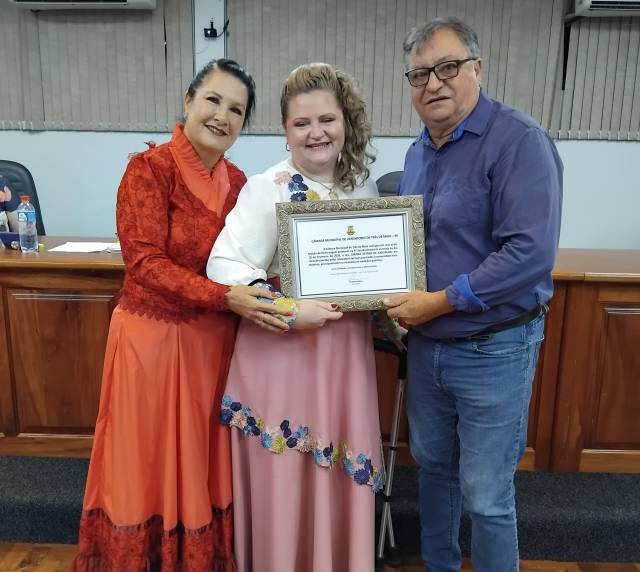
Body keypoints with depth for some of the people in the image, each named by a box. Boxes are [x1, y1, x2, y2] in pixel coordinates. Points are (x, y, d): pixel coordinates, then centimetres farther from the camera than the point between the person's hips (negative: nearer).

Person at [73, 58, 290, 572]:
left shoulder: (238, 182, 6)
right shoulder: (150, 168, -12)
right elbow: (145, 262, -19)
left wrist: (264, 291, -10)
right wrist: (225, 297, -28)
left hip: (215, 340, 5)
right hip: (155, 335, -5)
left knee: (204, 464, 17)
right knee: (150, 465, 10)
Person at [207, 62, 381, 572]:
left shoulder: (363, 185, 6)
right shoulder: (267, 188, -12)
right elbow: (223, 265, -20)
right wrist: (290, 311, -27)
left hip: (347, 350, 5)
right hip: (281, 351, -5)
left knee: (342, 477, 16)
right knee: (284, 480, 8)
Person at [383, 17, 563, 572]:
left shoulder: (519, 141, -16)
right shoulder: (419, 150, 8)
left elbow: (531, 254, -25)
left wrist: (438, 302, -21)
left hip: (493, 349, -7)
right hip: (426, 344, 8)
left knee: (485, 496, 6)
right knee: (433, 466, 22)